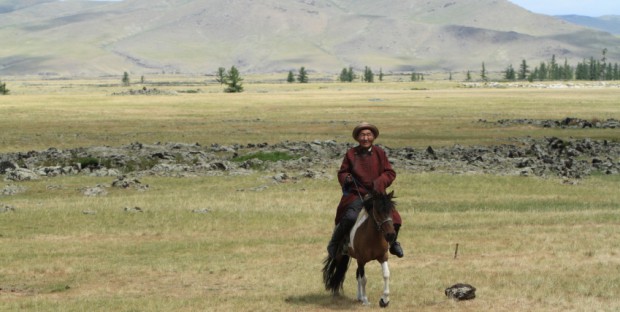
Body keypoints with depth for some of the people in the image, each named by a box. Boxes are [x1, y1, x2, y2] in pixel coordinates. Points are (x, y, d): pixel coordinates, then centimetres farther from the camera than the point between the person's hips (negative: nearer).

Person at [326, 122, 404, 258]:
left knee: (394, 221, -8)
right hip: (356, 195, -2)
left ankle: (393, 243, 27)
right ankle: (334, 244, -8)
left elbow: (390, 173, 4)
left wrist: (379, 182, -14)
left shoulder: (379, 153, 3)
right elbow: (342, 172, 11)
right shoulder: (351, 154, 1)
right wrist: (346, 178, -12)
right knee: (350, 218, -30)